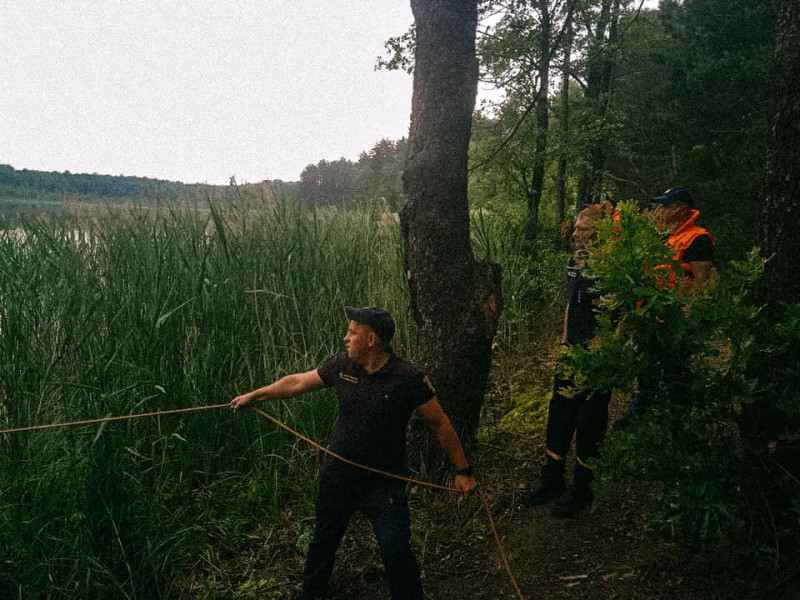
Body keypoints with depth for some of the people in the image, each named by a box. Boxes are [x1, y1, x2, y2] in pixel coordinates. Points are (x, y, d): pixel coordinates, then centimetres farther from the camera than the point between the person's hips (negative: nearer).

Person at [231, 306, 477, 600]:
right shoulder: (341, 365, -9)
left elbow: (441, 425, -12)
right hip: (337, 477, 5)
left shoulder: (408, 378, -21)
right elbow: (297, 382, 6)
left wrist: (463, 471, -9)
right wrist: (253, 396, 12)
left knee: (397, 554, -6)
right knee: (324, 540, 22)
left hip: (384, 484, -4)